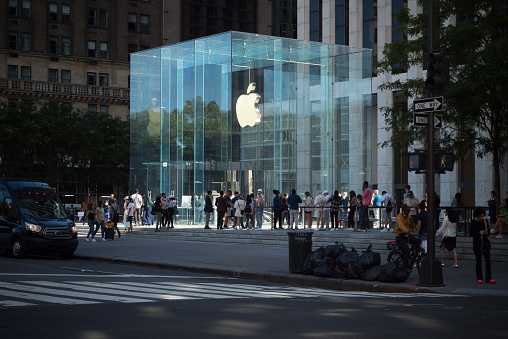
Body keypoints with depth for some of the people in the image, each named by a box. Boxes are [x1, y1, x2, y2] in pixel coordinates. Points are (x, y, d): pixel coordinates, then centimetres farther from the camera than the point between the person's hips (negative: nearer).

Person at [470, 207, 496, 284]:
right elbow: (472, 234, -5)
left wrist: (485, 232, -12)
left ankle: (488, 278, -7)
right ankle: (479, 278, 11)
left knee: (488, 260, -7)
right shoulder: (473, 223, -2)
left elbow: (488, 232, 10)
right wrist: (479, 232, -21)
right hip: (477, 244, -2)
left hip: (485, 243, 2)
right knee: (478, 261, 3)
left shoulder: (485, 221, 7)